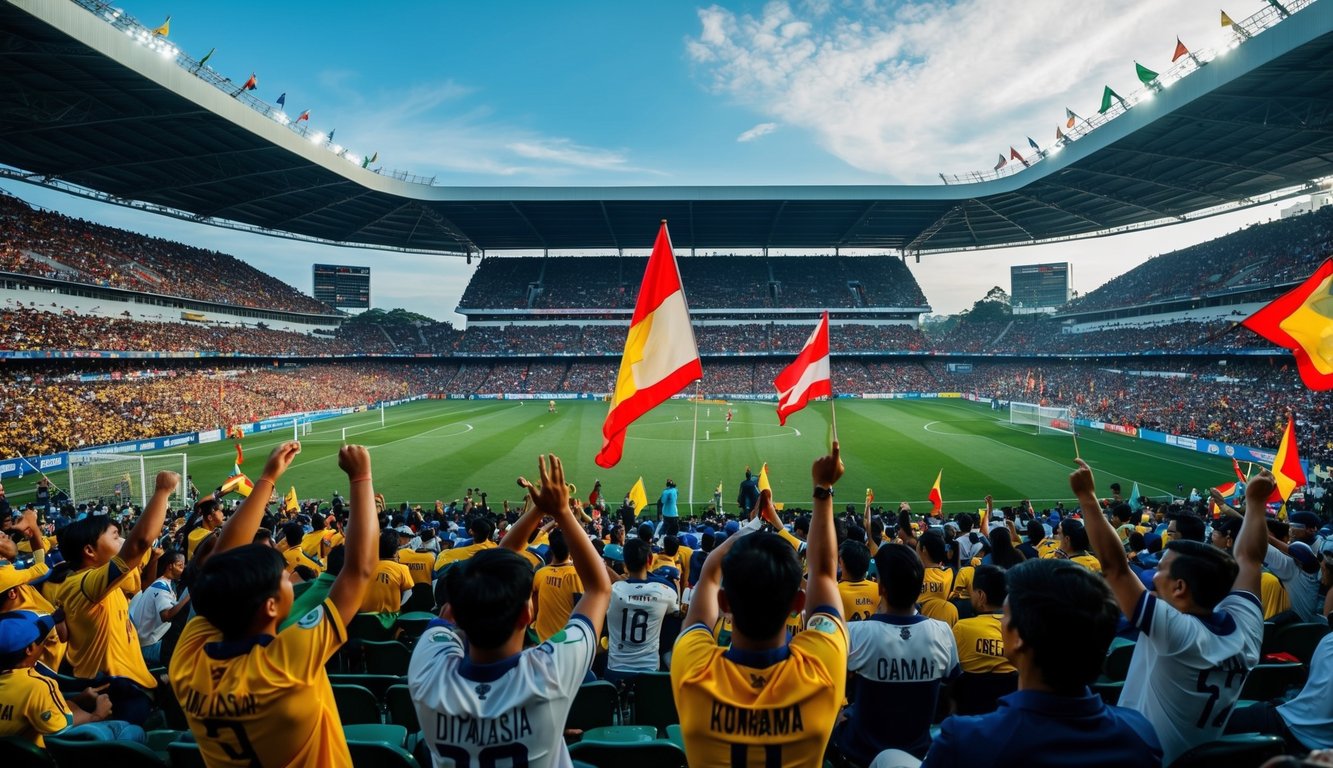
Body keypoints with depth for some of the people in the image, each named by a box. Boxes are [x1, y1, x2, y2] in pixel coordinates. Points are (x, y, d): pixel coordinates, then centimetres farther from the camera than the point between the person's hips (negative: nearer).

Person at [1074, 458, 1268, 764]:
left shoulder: (1176, 632, -30)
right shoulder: (1244, 628, -11)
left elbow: (1115, 566, -33)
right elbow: (1248, 558, 3)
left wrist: (1087, 497, -32)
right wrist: (1255, 501, 12)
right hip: (1202, 755, 7)